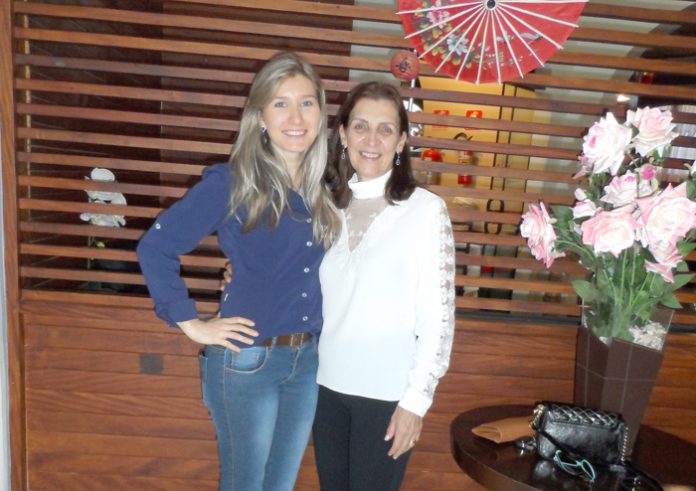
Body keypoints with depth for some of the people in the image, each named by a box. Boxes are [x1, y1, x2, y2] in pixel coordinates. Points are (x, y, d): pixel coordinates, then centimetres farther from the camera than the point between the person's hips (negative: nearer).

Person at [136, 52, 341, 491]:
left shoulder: (323, 189, 3)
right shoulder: (231, 183, -13)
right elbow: (155, 248, -12)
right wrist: (192, 324, -12)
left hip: (307, 359, 5)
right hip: (246, 361, -5)